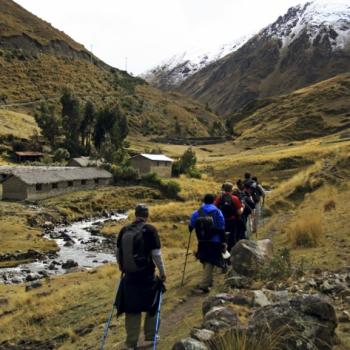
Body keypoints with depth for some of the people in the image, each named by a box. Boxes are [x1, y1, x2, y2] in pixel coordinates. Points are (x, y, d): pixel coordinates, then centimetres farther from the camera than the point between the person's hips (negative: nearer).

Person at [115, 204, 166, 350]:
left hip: (129, 276, 4)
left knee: (132, 310, 14)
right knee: (152, 305, 19)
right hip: (147, 276, -3)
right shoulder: (150, 230, -11)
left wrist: (122, 268, 26)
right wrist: (162, 272, -1)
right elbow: (156, 254, -13)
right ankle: (150, 337, 28)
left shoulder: (124, 230, 2)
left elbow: (118, 252, 10)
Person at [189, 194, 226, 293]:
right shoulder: (218, 212, -5)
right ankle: (204, 285, -12)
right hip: (214, 242, -3)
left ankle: (208, 280, 35)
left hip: (202, 242, 3)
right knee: (210, 262, -2)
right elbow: (221, 229, -7)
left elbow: (191, 227, 2)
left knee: (206, 261, 21)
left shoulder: (197, 213, -1)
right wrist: (224, 242, 0)